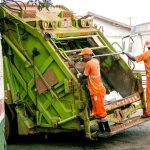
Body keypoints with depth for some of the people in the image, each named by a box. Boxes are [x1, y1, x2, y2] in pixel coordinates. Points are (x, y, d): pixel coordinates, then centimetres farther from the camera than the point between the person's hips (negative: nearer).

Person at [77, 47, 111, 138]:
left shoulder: (89, 63, -17)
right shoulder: (96, 61, 10)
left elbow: (85, 76, -6)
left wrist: (79, 77, 13)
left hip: (97, 91, -10)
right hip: (95, 91, 10)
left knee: (101, 111, -3)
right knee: (96, 111, 13)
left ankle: (107, 130, 5)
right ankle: (101, 130, 18)